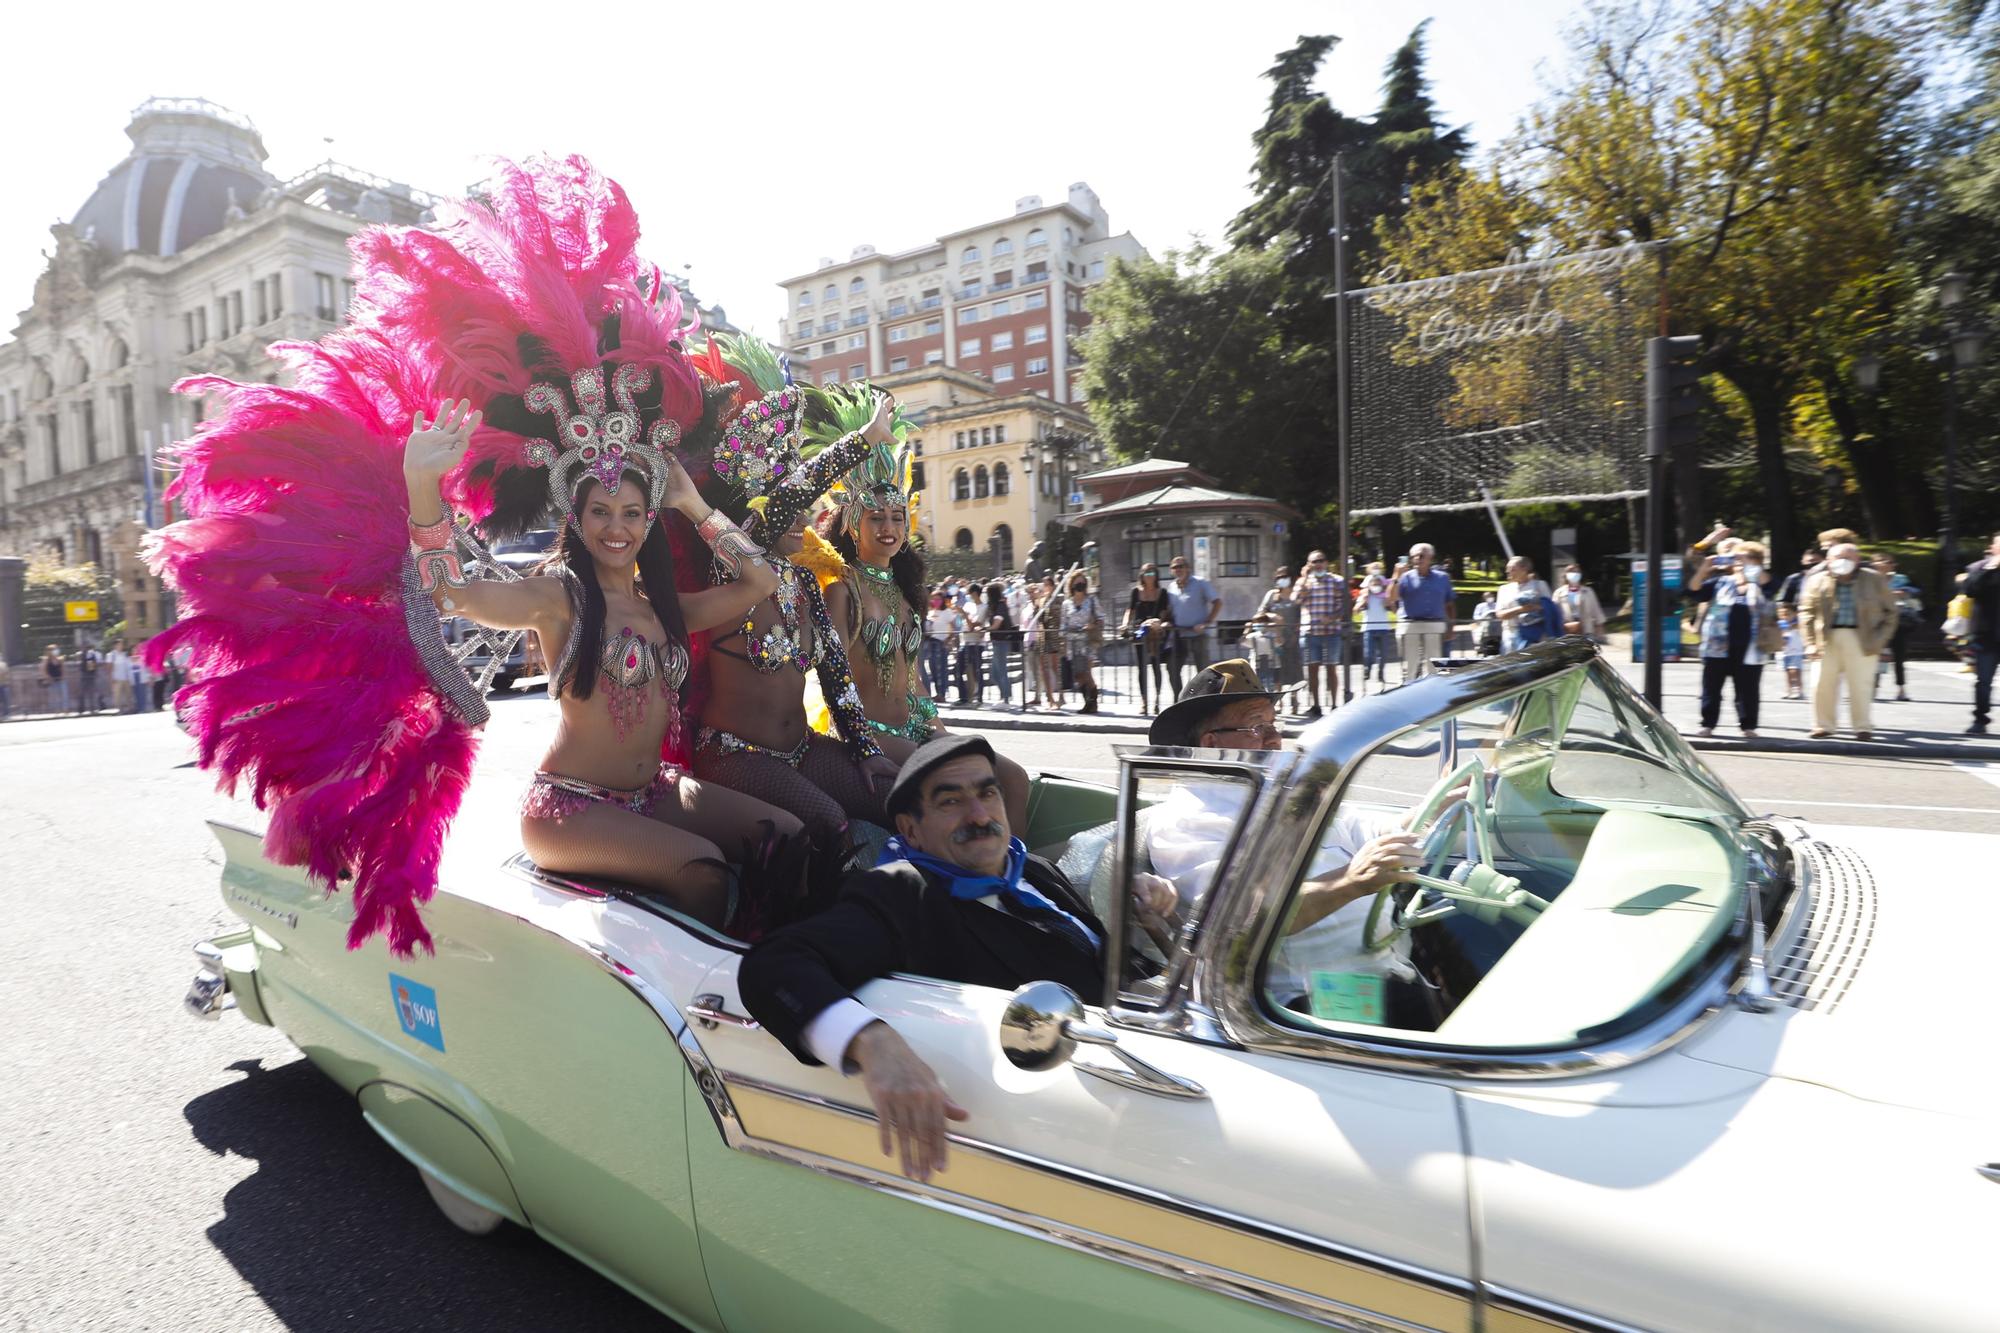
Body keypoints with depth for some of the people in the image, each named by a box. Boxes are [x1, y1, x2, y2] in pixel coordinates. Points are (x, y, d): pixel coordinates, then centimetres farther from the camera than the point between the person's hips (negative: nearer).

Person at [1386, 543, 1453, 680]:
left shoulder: (1442, 578, 11)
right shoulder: (1406, 577, 3)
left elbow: (1448, 605, 14)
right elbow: (1391, 599, -9)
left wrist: (1449, 627, 9)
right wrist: (1396, 576, -14)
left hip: (1435, 627, 2)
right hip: (1410, 626, -2)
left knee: (1432, 668, 5)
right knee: (1410, 666, -1)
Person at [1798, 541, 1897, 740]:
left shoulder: (1874, 580, 5)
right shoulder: (1817, 581, 6)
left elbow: (1889, 611, 9)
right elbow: (1806, 612, 6)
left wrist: (1879, 639, -1)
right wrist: (1810, 643, -2)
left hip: (1860, 639, -1)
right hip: (1828, 639, 1)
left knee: (1860, 685, -1)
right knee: (1822, 683, 1)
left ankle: (1863, 727, 11)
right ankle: (1823, 725, 13)